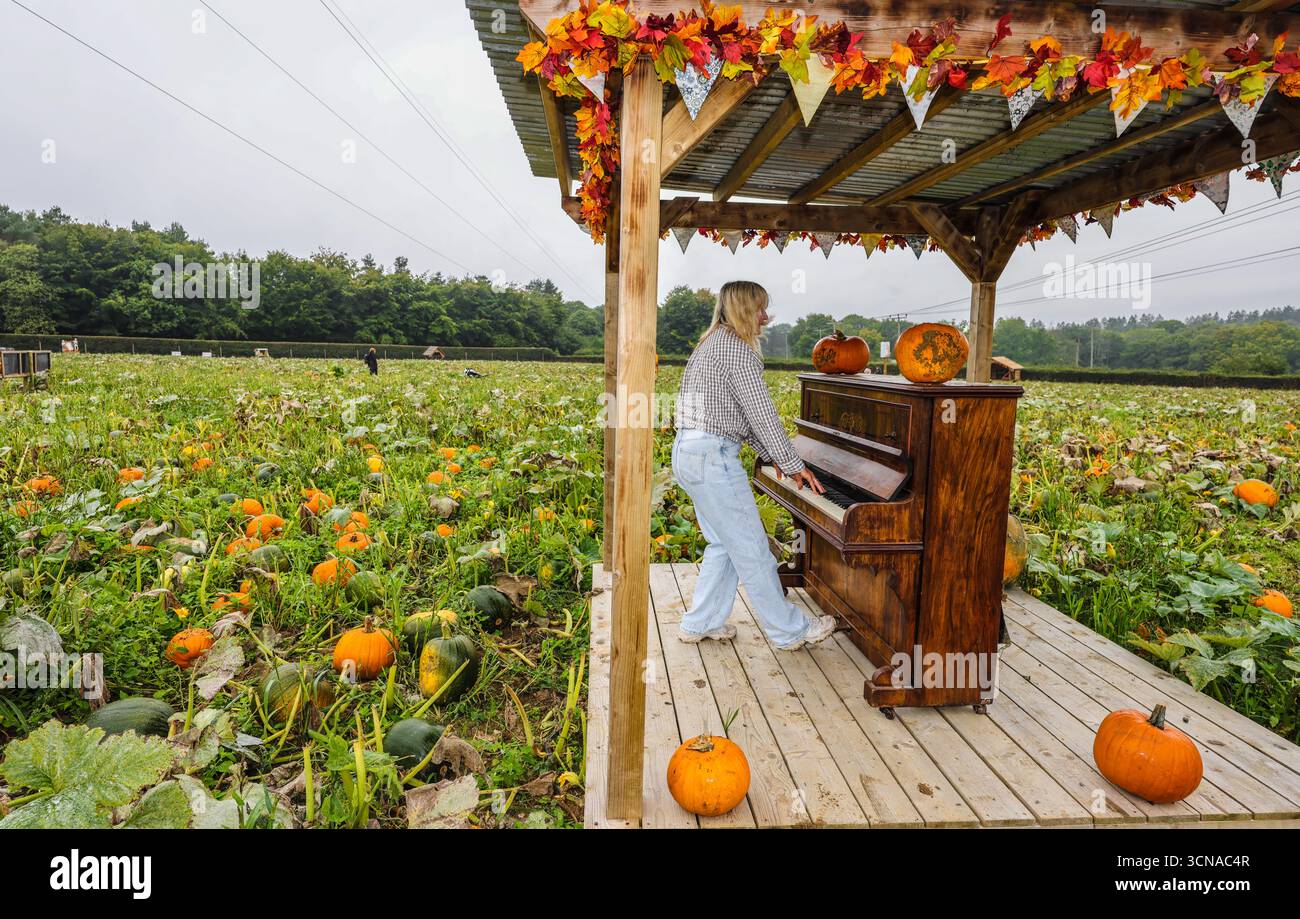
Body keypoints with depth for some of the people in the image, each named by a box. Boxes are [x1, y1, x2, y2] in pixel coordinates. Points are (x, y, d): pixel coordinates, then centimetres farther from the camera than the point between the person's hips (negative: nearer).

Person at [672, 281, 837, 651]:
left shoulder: (712, 343, 19)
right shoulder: (738, 348, -13)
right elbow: (762, 415, -15)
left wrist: (772, 456, 20)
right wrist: (794, 465, -7)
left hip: (688, 451, 10)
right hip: (713, 456, -10)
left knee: (724, 544, 18)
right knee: (752, 550, 1)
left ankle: (701, 623, 26)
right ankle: (790, 630, 14)